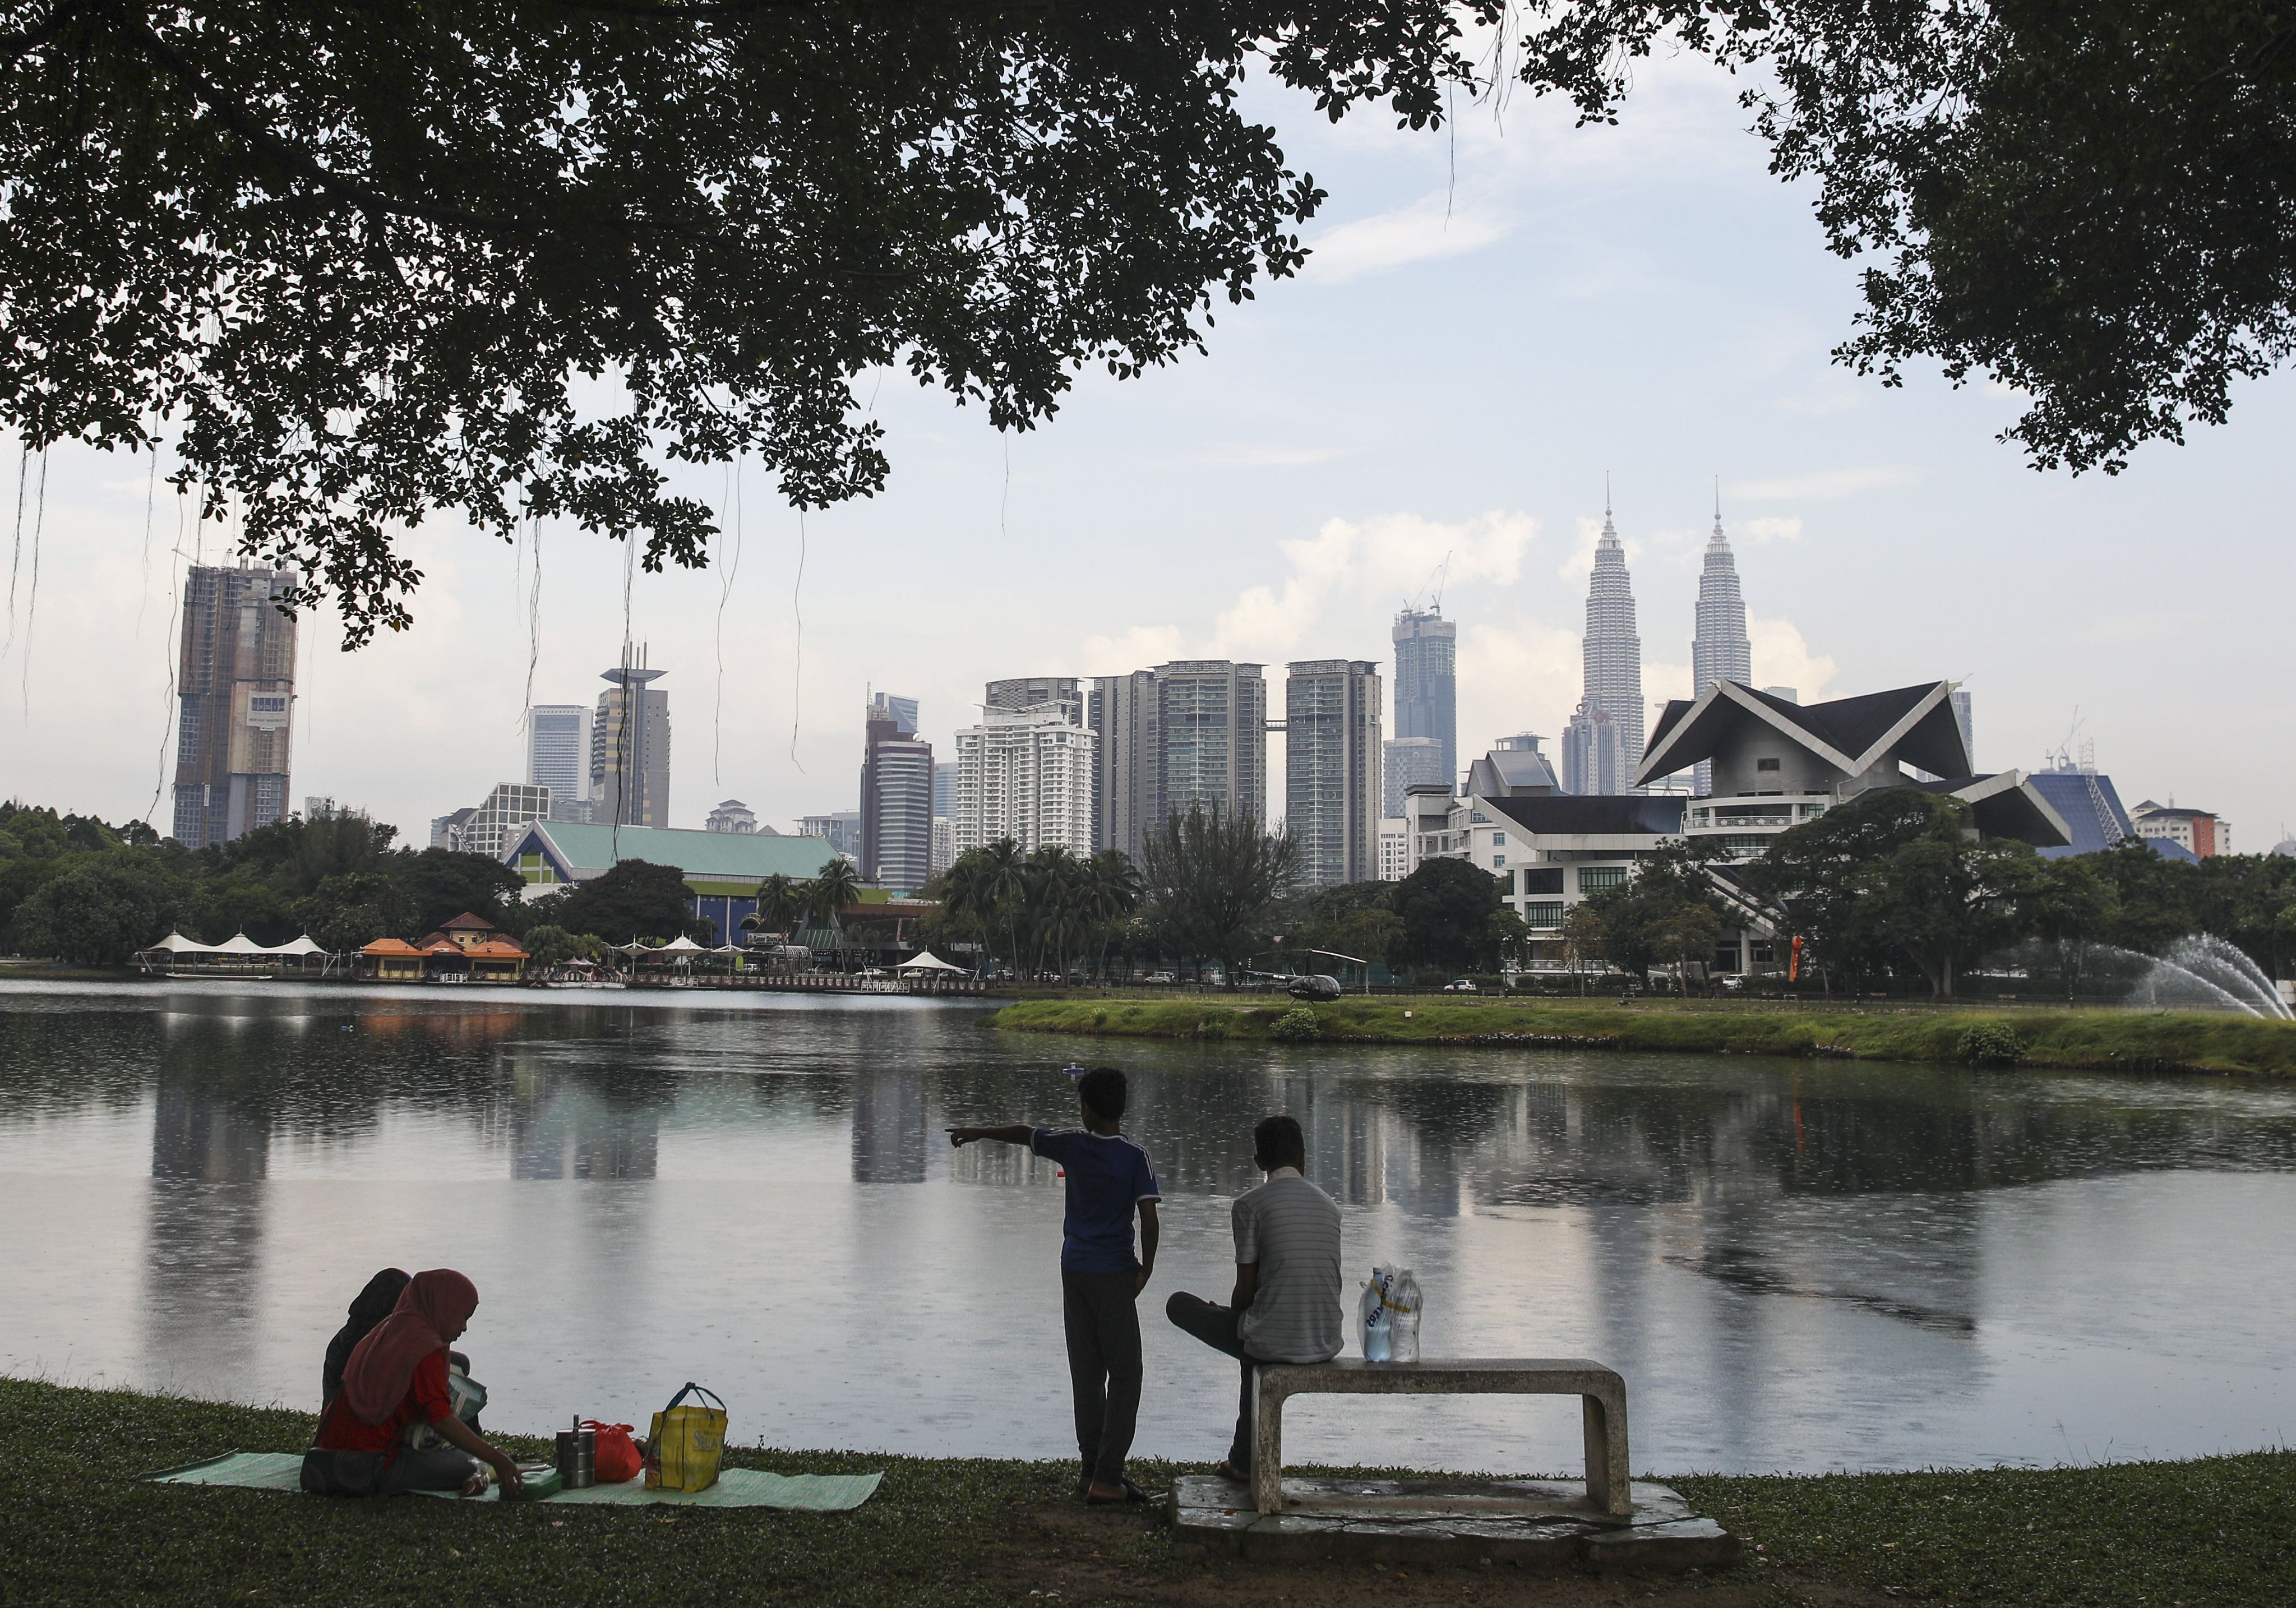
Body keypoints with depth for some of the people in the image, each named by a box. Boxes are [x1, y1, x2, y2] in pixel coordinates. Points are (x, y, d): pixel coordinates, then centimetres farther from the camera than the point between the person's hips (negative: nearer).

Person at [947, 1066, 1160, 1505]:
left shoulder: (1073, 1144, 0)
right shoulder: (1134, 1157, -9)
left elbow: (1023, 1134, 15)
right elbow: (1149, 1218, -15)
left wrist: (975, 1133, 32)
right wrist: (1146, 1268, 0)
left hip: (1074, 1270, 4)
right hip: (1113, 1275, -4)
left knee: (1086, 1372, 11)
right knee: (1125, 1374, 1)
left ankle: (1092, 1471, 15)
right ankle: (1106, 1479, -5)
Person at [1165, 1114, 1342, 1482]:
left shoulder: (1249, 1204, -8)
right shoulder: (1329, 1206, 9)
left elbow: (1245, 1292, -8)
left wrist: (1229, 1317, 16)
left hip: (1274, 1342, -6)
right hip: (1327, 1345, 6)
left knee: (1179, 1305, 17)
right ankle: (1245, 1460, 42)